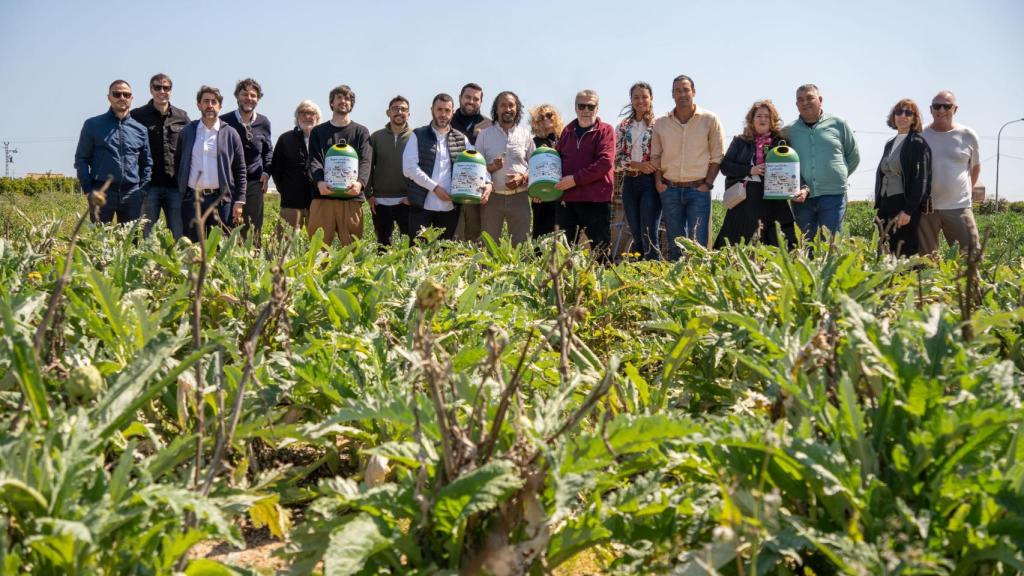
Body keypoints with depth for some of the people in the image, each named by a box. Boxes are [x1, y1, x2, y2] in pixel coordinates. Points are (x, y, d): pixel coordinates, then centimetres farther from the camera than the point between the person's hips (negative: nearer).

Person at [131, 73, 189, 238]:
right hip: (149, 186, -2)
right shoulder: (137, 116, 4)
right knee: (146, 235, 1)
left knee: (179, 236, 3)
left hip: (176, 186, 2)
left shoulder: (182, 117, 10)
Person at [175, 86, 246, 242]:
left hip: (221, 199, -1)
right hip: (192, 198, 1)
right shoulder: (187, 131, 10)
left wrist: (239, 201, -3)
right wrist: (180, 191, 8)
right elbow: (177, 163, 16)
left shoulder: (230, 134, 5)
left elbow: (240, 170, 4)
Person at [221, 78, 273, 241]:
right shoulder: (224, 121, -1)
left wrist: (266, 172, 6)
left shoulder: (263, 123, 7)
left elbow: (268, 150, 20)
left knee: (255, 230, 2)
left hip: (255, 183, 2)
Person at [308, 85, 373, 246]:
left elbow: (365, 161, 1)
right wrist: (319, 182, -18)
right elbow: (314, 161, 4)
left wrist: (360, 182, -21)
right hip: (323, 196, 1)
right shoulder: (318, 132, 18)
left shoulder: (361, 132, 15)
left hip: (352, 197, 0)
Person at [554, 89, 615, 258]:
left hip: (596, 200, -5)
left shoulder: (605, 130, -1)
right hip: (567, 199, 5)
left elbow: (605, 162, -13)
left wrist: (575, 179, -16)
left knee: (601, 250, 1)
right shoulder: (568, 131, 16)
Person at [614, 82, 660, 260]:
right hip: (630, 183, 4)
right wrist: (637, 165, -10)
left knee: (649, 234, -12)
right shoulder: (623, 127, 10)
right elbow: (616, 160, 5)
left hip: (650, 183, -4)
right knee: (636, 235, 8)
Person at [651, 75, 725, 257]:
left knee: (698, 243, -9)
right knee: (675, 244, 6)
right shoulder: (661, 123, 7)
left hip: (698, 189, -2)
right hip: (670, 189, 3)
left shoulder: (710, 120, 0)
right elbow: (655, 156, 13)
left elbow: (717, 156, 1)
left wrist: (708, 184, -7)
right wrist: (658, 183, 1)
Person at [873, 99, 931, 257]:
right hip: (886, 205, 7)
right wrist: (878, 207, 13)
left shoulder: (918, 143, -4)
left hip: (906, 206, -7)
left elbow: (921, 180, -12)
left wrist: (908, 210, -18)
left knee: (904, 253, -9)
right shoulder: (890, 144, 18)